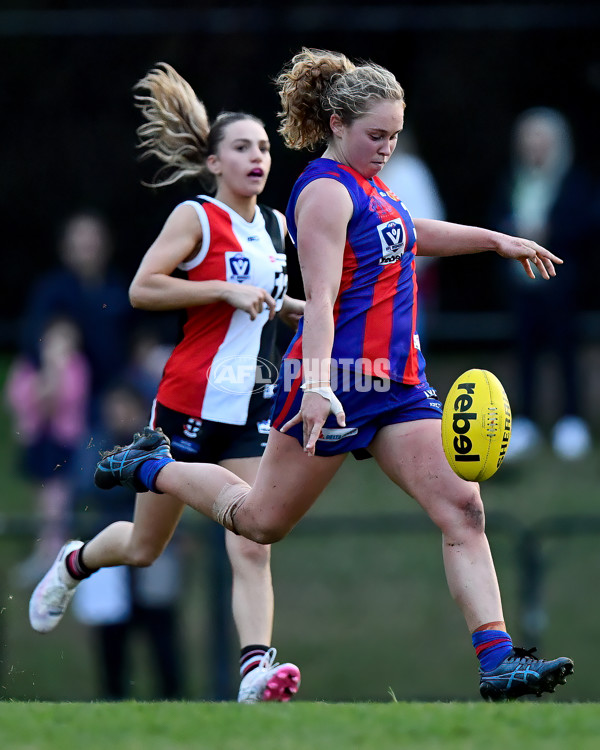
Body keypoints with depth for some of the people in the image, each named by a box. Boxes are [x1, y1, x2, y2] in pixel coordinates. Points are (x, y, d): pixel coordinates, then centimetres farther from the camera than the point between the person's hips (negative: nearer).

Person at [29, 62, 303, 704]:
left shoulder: (275, 227, 13)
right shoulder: (195, 217, -7)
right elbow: (141, 289, -16)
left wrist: (300, 309, 11)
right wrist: (225, 291, -21)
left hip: (250, 408, 4)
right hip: (188, 402, -4)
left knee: (252, 549, -14)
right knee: (143, 548, 10)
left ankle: (256, 668, -25)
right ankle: (75, 562, 42)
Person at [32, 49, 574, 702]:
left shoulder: (367, 187, 16)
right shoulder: (325, 190, -13)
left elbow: (413, 234, 40)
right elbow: (320, 299, -25)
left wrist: (497, 240, 43)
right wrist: (317, 386, -35)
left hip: (396, 386, 8)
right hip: (336, 381, -8)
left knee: (463, 509, -8)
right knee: (261, 520, 6)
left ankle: (496, 660, -14)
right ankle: (150, 466, 32)